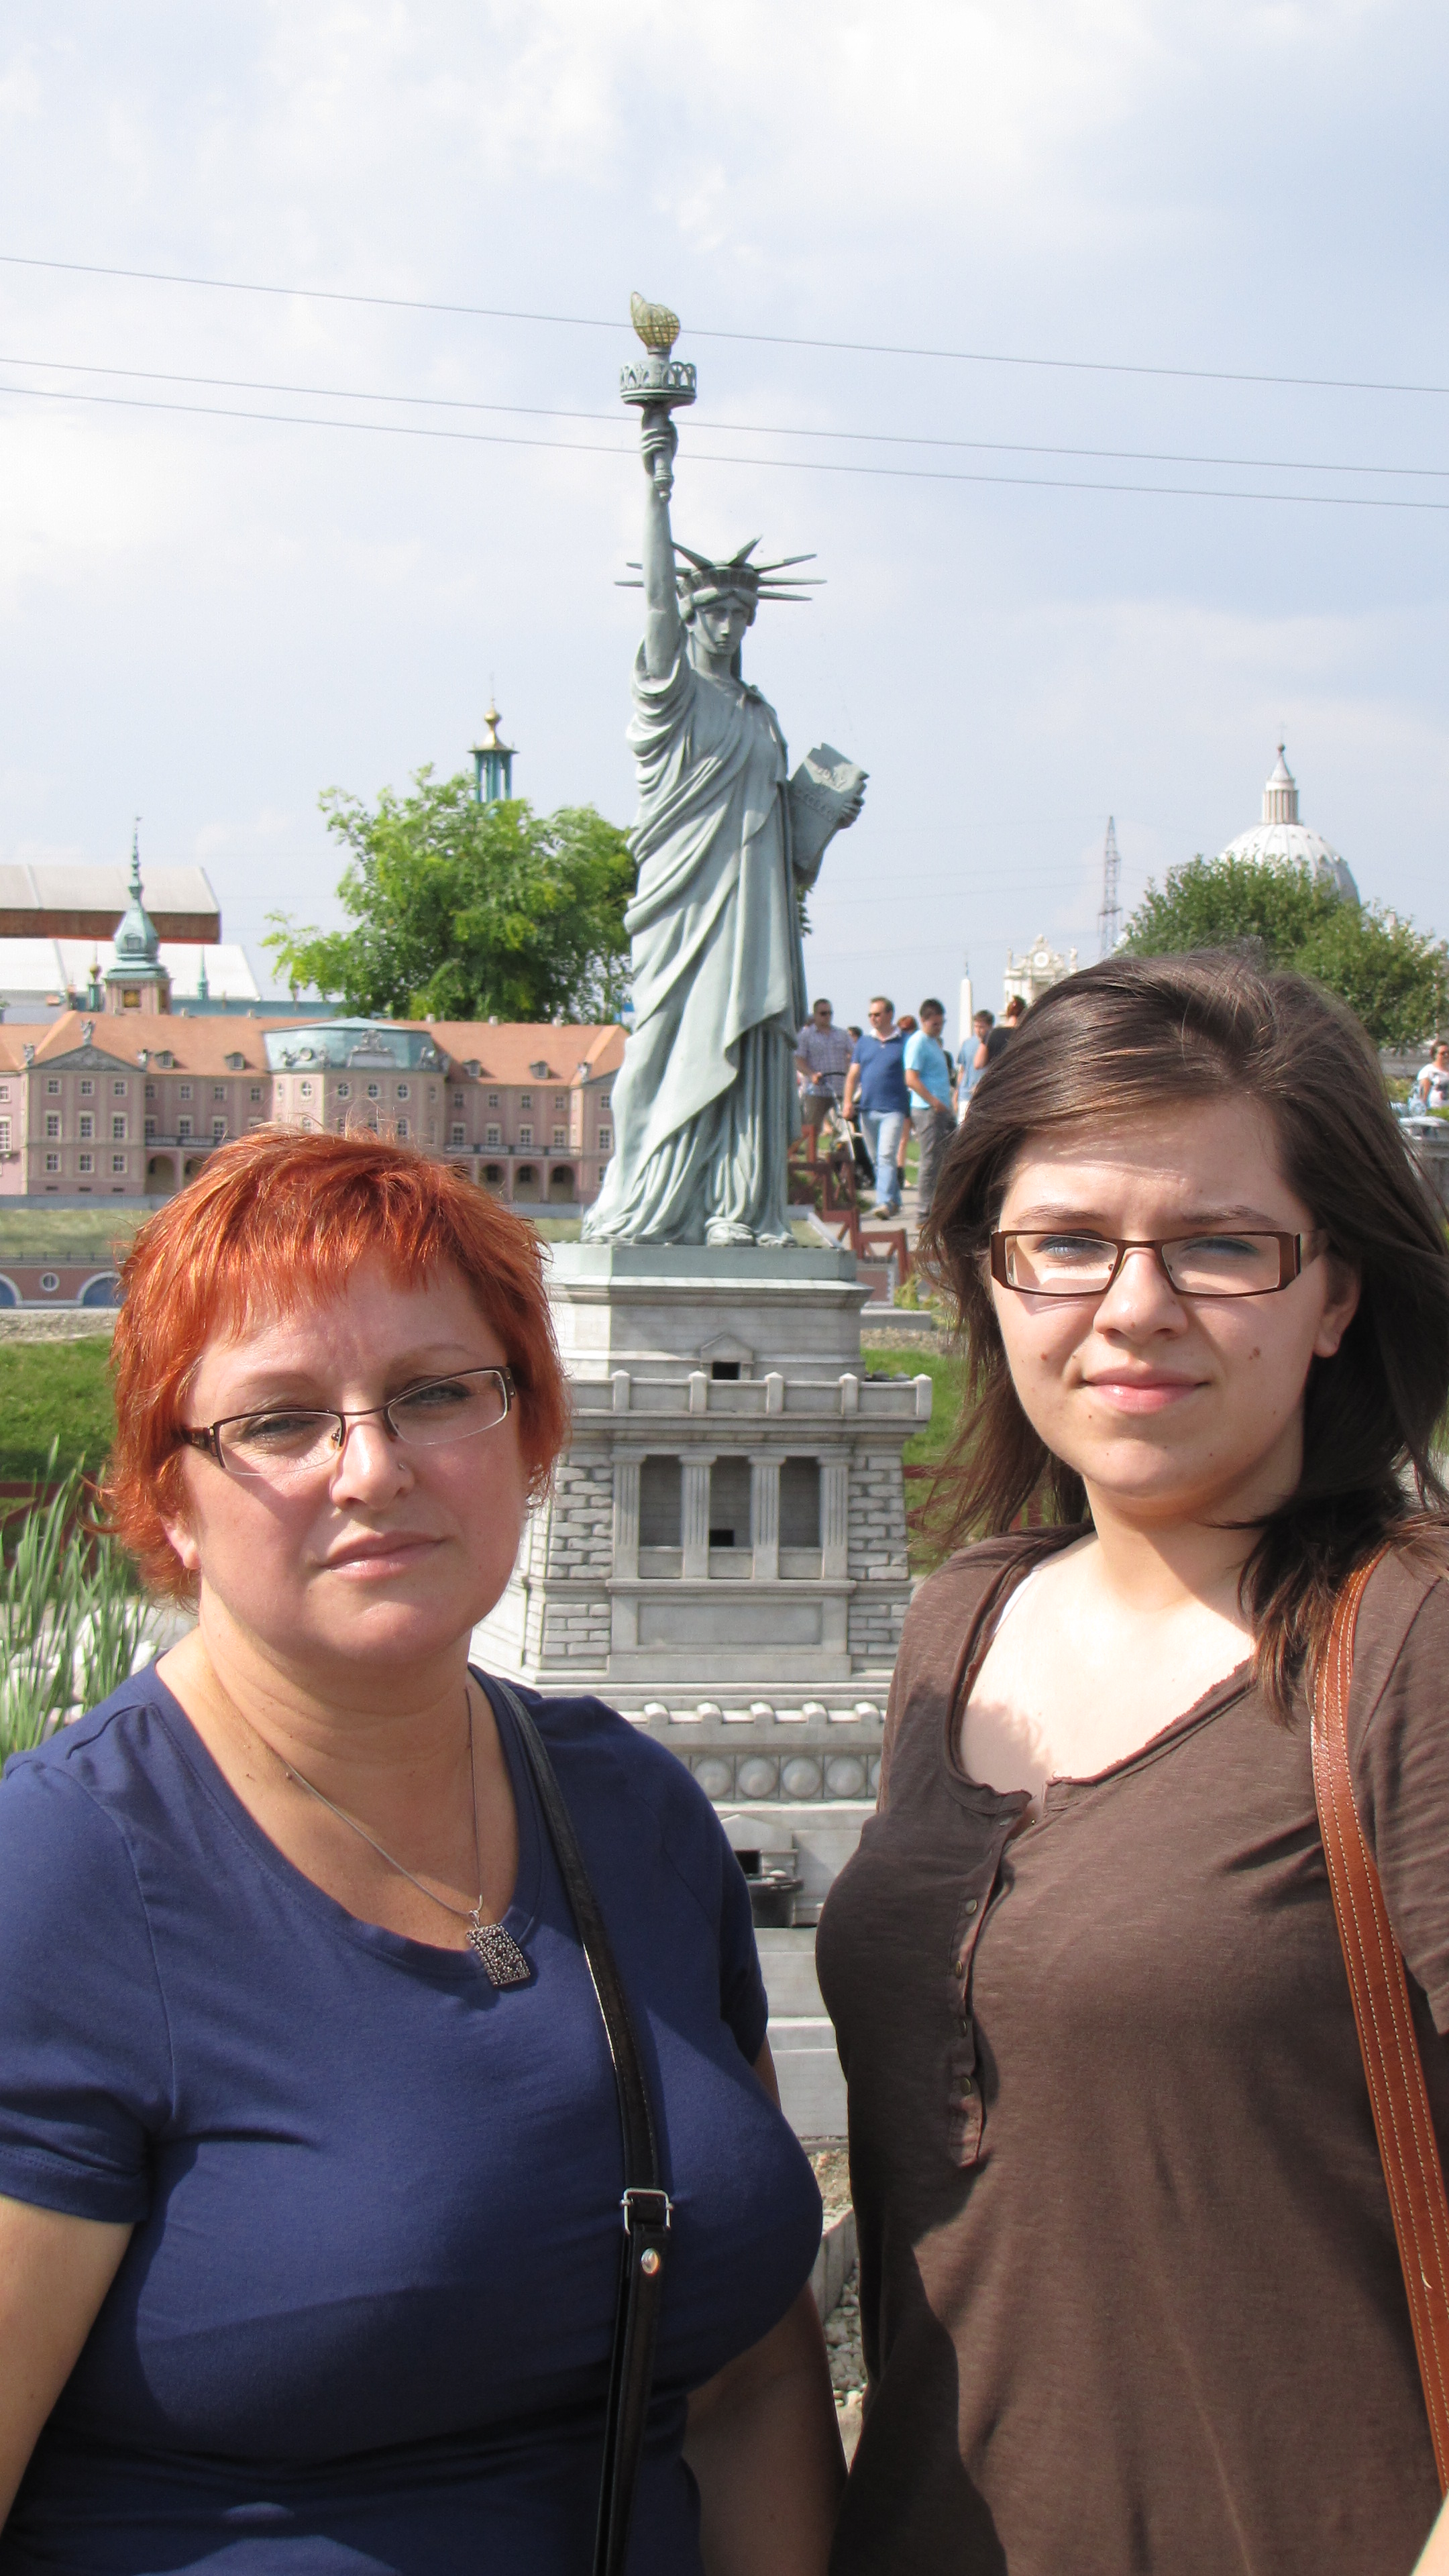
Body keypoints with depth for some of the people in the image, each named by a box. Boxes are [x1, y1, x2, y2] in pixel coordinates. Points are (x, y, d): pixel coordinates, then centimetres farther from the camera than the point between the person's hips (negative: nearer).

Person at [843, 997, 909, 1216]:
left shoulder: (904, 1043, 1)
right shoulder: (864, 1043, 13)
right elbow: (853, 1075, 13)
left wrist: (912, 1113, -4)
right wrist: (848, 1101, -2)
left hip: (893, 1110, -5)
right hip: (868, 1109, 5)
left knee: (886, 1156, -16)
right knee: (877, 1159, 10)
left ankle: (885, 1202, -23)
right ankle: (895, 1201, 21)